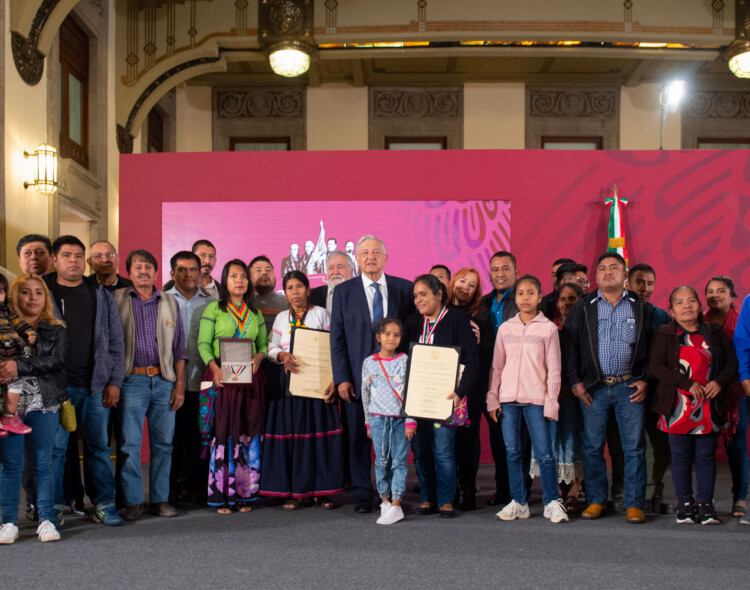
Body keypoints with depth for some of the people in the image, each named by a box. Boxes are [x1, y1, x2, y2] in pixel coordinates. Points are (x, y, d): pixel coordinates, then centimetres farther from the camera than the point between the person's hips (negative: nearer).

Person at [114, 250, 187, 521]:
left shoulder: (169, 303, 13)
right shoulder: (117, 300, 6)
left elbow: (179, 347, 13)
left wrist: (180, 384, 5)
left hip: (164, 380, 3)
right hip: (131, 379, -2)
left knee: (163, 442, 4)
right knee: (129, 443, -3)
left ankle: (160, 498, 13)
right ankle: (133, 501, 5)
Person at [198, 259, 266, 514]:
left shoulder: (255, 313, 16)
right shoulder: (214, 309, 4)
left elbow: (264, 342, 15)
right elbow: (203, 343, -2)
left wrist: (259, 357, -7)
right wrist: (213, 366, -18)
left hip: (250, 378, 4)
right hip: (222, 377, -3)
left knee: (248, 434, 2)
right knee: (222, 433, -6)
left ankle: (245, 494, 7)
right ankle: (222, 495, -1)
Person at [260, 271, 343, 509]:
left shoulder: (320, 314, 6)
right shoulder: (281, 318, 14)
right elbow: (271, 348, 11)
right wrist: (282, 356, -12)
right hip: (289, 382, 2)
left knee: (319, 432, -4)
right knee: (290, 433, -2)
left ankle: (321, 490, 3)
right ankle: (293, 491, 3)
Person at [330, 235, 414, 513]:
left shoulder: (404, 289, 6)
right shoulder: (344, 291, 4)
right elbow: (337, 337, 2)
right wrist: (342, 378, -4)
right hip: (358, 377, 0)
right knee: (359, 438, 4)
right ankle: (362, 495, 15)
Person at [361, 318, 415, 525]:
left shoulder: (404, 361, 0)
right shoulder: (369, 363, 6)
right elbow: (365, 393, 13)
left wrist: (410, 421, -5)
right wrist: (368, 422, 13)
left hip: (400, 418, -2)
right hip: (379, 418, 2)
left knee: (399, 460, -3)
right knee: (382, 461, 2)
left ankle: (396, 505, -2)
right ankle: (385, 501, 12)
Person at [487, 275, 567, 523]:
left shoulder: (548, 329, 1)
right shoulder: (506, 328, 9)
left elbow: (553, 369, 1)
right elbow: (497, 366, 12)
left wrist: (551, 402, -5)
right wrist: (492, 398, 6)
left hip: (536, 399, -3)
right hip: (508, 398, 3)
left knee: (544, 453, -4)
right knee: (512, 453, 5)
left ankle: (552, 502, 8)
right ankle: (518, 503, 14)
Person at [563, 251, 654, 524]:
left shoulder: (640, 307, 8)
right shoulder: (583, 307, 8)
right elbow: (569, 345, 6)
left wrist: (645, 380, -1)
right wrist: (575, 381, -1)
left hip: (629, 387, 0)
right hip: (593, 387, 0)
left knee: (634, 446, -2)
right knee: (592, 446, 3)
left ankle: (634, 504, 6)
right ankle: (596, 500, 14)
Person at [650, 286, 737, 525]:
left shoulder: (714, 332, 10)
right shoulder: (664, 334, 1)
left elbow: (732, 361, 10)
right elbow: (656, 367, -9)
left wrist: (720, 381, -10)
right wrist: (688, 384, -17)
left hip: (710, 406, 2)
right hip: (678, 406, -2)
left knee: (706, 456, 4)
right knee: (681, 457, 4)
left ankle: (705, 503, 12)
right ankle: (685, 504, 14)